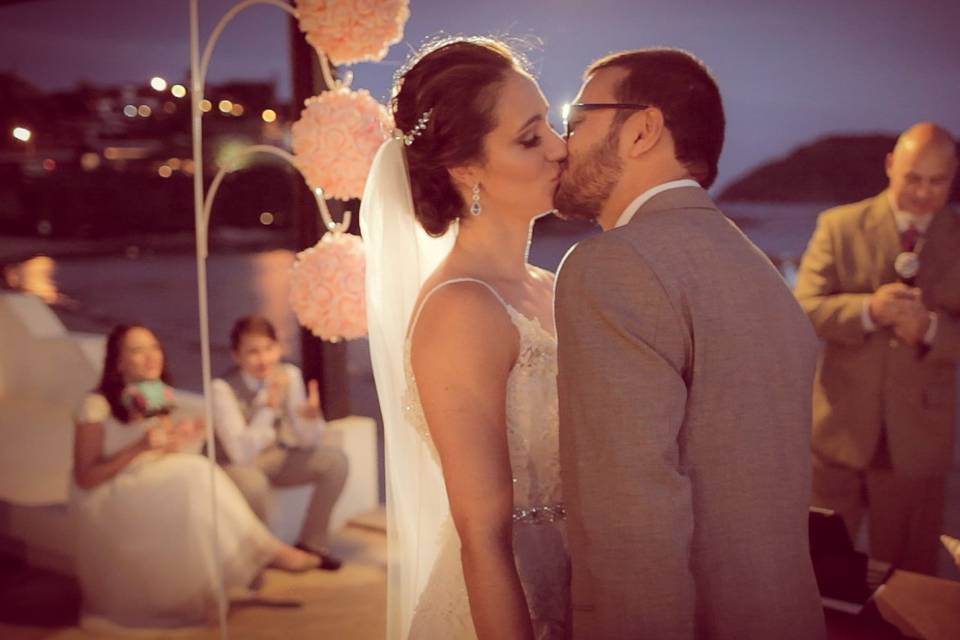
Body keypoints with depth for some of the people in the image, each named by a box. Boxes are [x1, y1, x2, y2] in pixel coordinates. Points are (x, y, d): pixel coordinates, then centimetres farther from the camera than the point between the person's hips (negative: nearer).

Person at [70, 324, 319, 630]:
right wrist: (140, 447, -24)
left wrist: (174, 444, -7)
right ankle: (264, 551, -22)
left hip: (155, 501, 6)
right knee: (195, 474, -30)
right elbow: (85, 478, -14)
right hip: (106, 507, -6)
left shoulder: (161, 402, 9)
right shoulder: (97, 406, -11)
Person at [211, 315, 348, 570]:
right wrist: (268, 405, -40)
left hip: (273, 456, 5)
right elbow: (241, 453, -31)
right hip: (234, 464, -5)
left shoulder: (289, 374, -13)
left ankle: (311, 543, 2)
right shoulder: (222, 388, -25)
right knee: (252, 483, -38)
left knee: (335, 460, -14)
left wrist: (311, 416, -29)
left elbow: (306, 441, -6)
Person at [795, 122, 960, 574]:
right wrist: (868, 308, -26)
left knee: (906, 575, 13)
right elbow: (805, 309, -9)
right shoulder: (840, 226, -2)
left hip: (918, 436, 1)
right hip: (840, 427, 0)